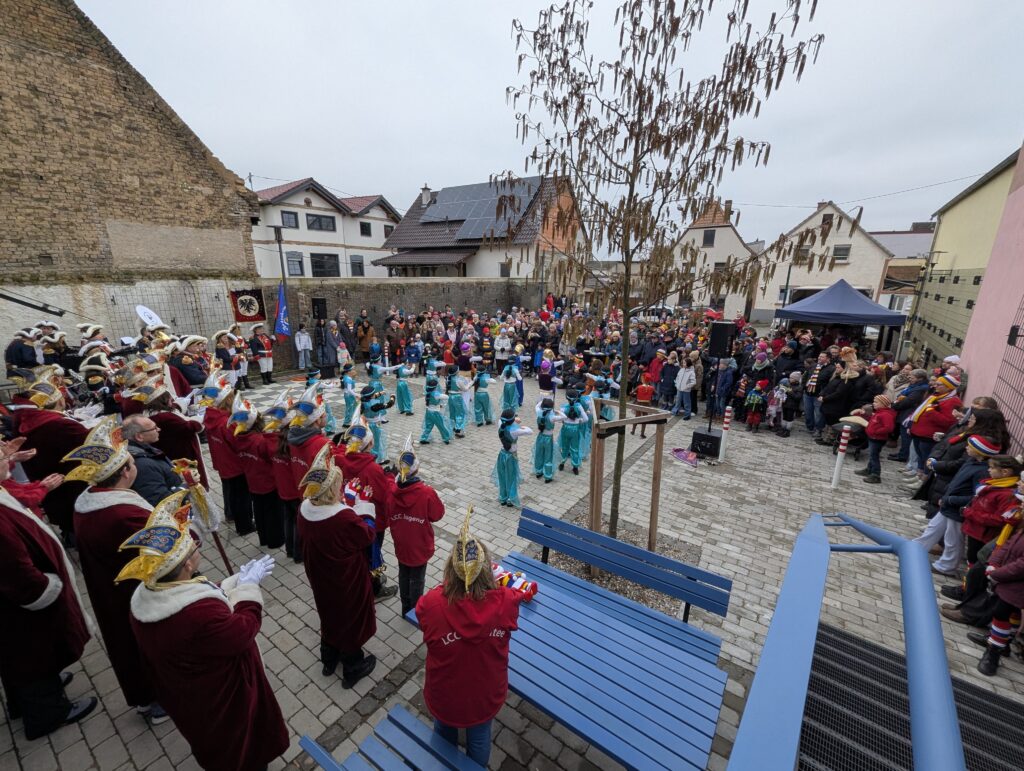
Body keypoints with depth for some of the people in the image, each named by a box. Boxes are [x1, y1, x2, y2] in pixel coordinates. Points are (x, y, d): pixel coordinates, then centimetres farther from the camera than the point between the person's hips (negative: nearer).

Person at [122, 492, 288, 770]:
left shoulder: (144, 599, -16)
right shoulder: (202, 613, -44)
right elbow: (244, 629, -28)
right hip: (224, 699, -7)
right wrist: (248, 586, -18)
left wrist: (236, 581, -2)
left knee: (212, 748, 37)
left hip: (184, 695, 8)